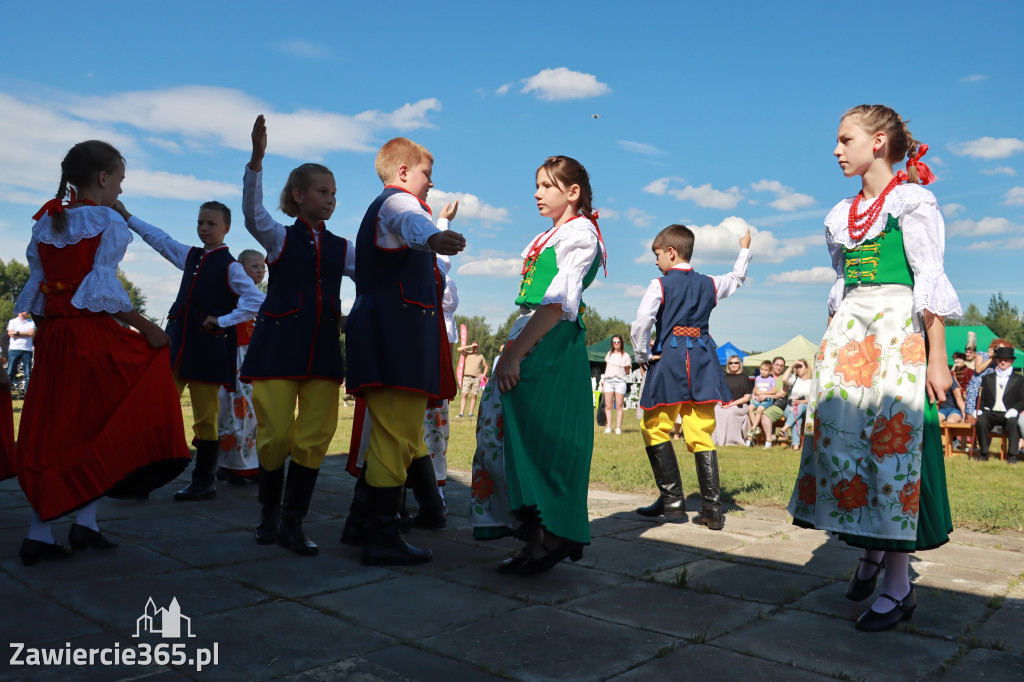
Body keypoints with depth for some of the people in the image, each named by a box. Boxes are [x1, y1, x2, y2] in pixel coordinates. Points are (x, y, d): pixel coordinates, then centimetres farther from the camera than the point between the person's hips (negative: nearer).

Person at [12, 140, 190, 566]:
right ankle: (85, 522, 6)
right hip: (94, 335, -6)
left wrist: (47, 331, 17)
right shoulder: (108, 222, -7)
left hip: (52, 335, 6)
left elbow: (36, 287, 10)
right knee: (101, 428, 8)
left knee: (50, 433, 10)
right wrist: (148, 329, -10)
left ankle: (39, 533, 12)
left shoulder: (45, 222, 12)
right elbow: (103, 288, -15)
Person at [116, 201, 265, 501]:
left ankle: (204, 482, 10)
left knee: (205, 418, 0)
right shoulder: (190, 255, 15)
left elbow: (256, 301, -11)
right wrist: (126, 216, 24)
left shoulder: (230, 266, -4)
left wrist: (223, 321, -13)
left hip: (208, 348, -6)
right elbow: (159, 238, 25)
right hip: (177, 344, 6)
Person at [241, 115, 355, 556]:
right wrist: (256, 159, -27)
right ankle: (268, 513, 20)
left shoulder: (341, 248, 15)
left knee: (316, 435, -1)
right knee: (275, 433, -3)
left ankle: (293, 523, 11)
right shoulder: (280, 238, 5)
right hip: (279, 343, -3)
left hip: (323, 346, 3)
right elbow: (253, 214, -14)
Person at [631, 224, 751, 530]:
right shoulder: (709, 284, 11)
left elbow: (640, 323, -17)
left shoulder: (659, 285, -4)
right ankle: (712, 509, 3)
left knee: (655, 430, 6)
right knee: (701, 434, 5)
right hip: (702, 362, 5)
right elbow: (737, 278, 33)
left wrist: (642, 355, -4)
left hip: (669, 361, -5)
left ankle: (673, 500, 3)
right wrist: (744, 249, 48)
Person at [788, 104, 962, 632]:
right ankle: (872, 548, 21)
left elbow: (930, 281, -8)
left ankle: (899, 585, -1)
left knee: (892, 436, -9)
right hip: (850, 331, 7)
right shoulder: (842, 214, 17)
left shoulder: (912, 200, -3)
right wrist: (829, 348, 17)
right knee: (839, 433, 1)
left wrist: (937, 357, -14)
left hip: (899, 330, -6)